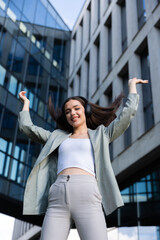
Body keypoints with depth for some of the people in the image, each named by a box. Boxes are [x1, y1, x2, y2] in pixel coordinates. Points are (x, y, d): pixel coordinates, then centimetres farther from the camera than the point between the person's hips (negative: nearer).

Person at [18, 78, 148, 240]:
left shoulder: (100, 135, 23)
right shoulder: (58, 137, 29)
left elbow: (128, 114, 19)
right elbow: (26, 127, 33)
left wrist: (132, 85, 32)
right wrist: (26, 103, 47)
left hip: (87, 196, -2)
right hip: (57, 198, 2)